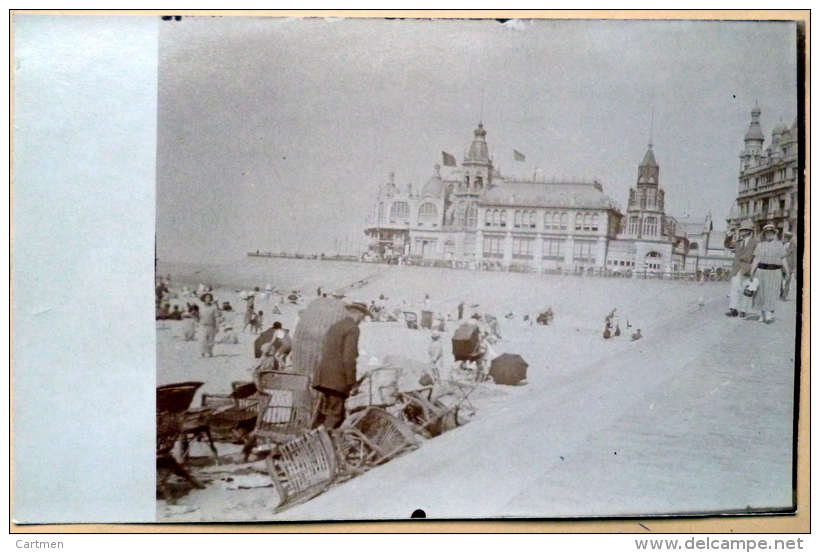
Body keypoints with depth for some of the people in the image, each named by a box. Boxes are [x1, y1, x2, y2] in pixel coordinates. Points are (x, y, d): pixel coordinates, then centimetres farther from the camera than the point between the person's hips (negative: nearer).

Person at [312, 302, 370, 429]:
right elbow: (349, 358, -15)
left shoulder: (335, 327, 19)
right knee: (334, 417, -7)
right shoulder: (352, 329, -7)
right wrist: (352, 383, -12)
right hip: (337, 379, -9)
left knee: (323, 413, 12)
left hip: (324, 377, 9)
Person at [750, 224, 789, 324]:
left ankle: (768, 315, -12)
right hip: (761, 271, 1)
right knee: (761, 293, 5)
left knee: (771, 294, -7)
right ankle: (762, 315, 16)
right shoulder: (760, 244, 7)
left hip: (774, 272, -1)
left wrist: (787, 272, -1)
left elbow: (783, 259, 4)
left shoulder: (779, 244, 6)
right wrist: (752, 272, -3)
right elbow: (756, 259, 4)